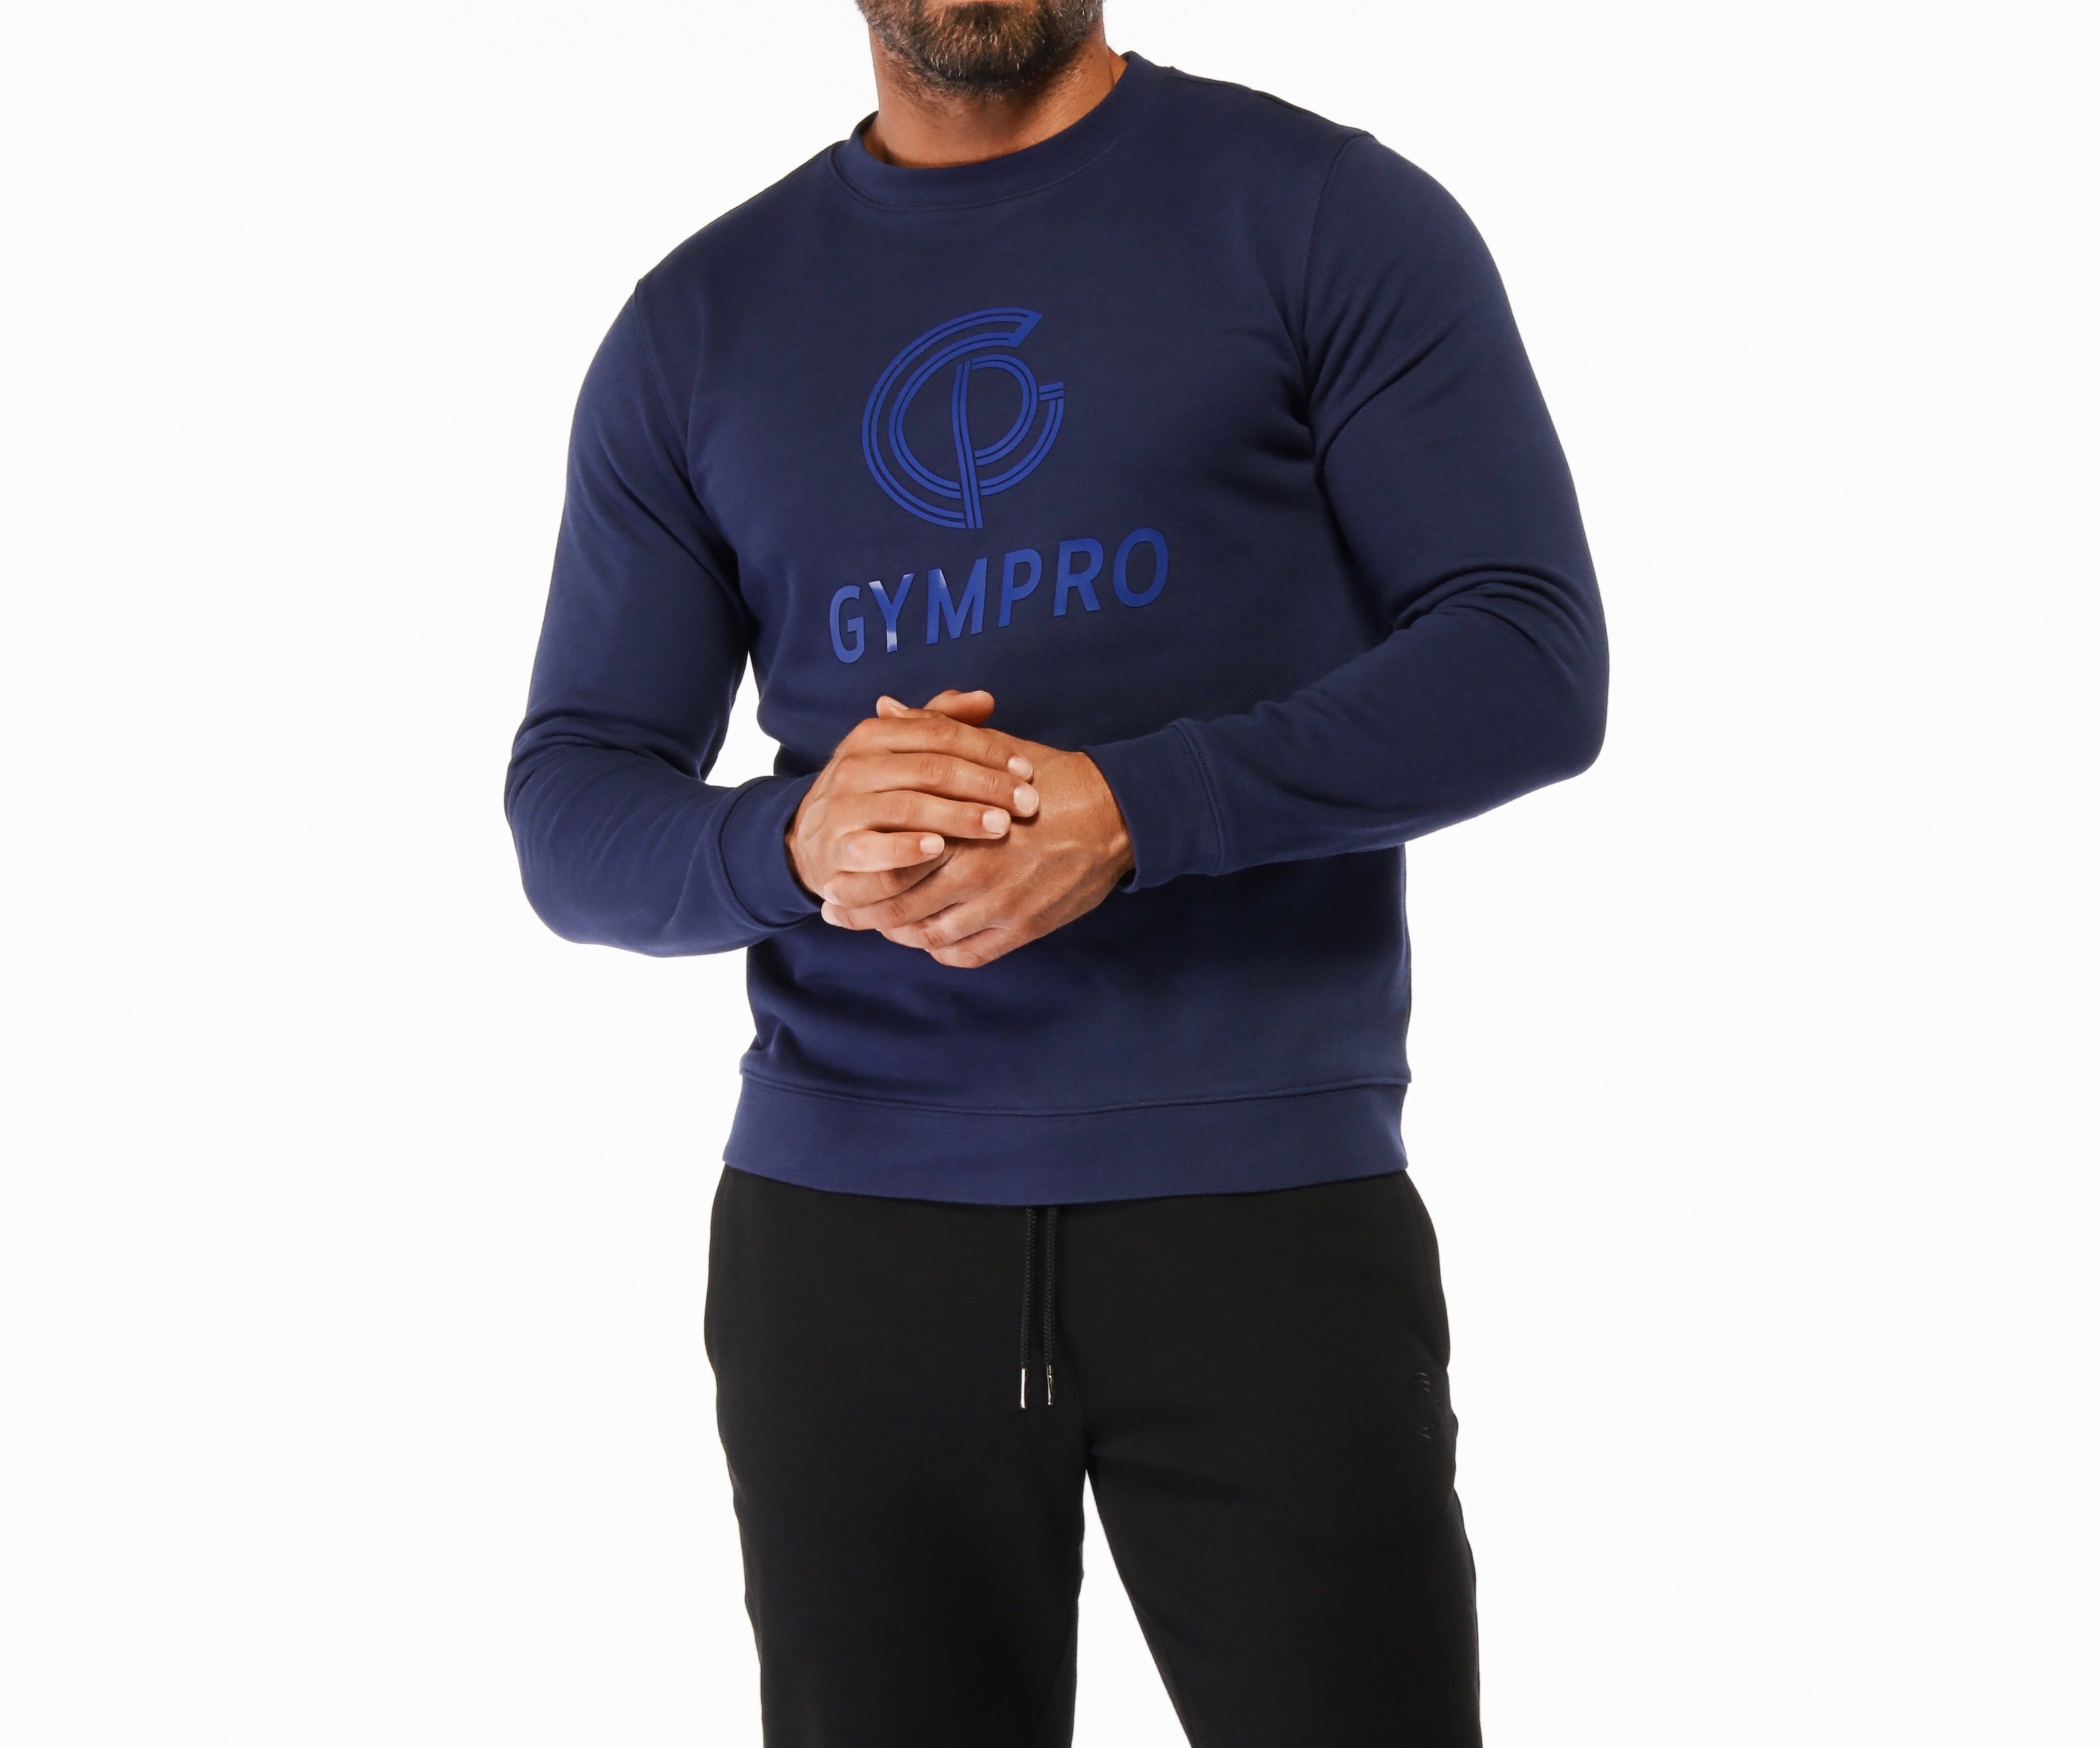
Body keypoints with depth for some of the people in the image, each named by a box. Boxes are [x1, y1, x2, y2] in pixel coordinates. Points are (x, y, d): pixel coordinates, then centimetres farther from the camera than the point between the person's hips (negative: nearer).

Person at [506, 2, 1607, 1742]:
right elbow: (571, 815, 7)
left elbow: (1531, 659, -6)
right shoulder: (699, 323, 11)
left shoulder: (1324, 212, 2)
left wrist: (1133, 810, -19)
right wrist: (791, 845, -15)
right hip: (846, 1227, 3)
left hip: (1264, 1202, -2)